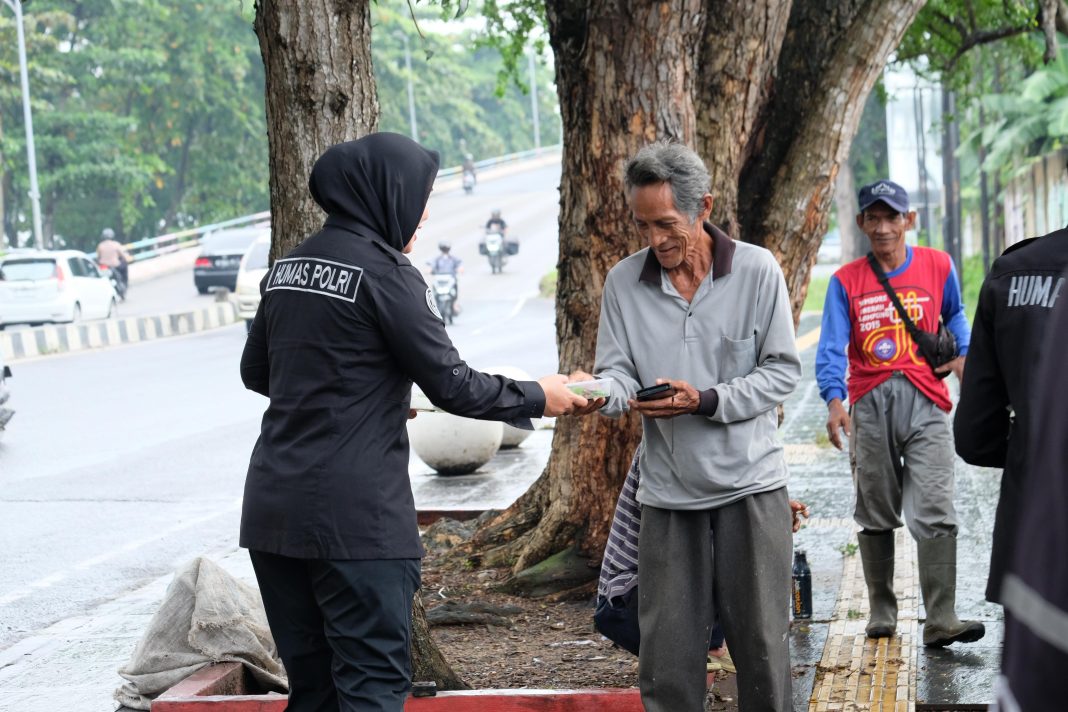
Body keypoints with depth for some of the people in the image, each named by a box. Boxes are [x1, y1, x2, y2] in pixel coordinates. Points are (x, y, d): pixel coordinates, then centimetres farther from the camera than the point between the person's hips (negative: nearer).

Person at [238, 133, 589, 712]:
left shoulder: (287, 267, 12)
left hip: (274, 511, 8)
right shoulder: (383, 271, -10)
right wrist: (536, 397, 6)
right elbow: (450, 384, -9)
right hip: (354, 516, -7)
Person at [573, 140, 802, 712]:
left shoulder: (756, 271, -4)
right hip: (667, 490, 2)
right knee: (666, 653, 4)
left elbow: (782, 371, -3)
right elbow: (619, 371, 3)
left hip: (750, 481, -2)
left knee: (761, 644, 5)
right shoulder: (623, 282, 3)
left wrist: (707, 401, -17)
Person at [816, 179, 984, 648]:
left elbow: (955, 315, 26)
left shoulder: (937, 267, 7)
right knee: (875, 518, 9)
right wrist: (834, 401, -23)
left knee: (935, 515, -11)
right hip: (869, 406, 1)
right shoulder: (846, 282, 4)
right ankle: (881, 615, 22)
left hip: (925, 403, -1)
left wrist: (963, 353, 7)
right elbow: (831, 348, -6)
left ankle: (941, 623, -12)